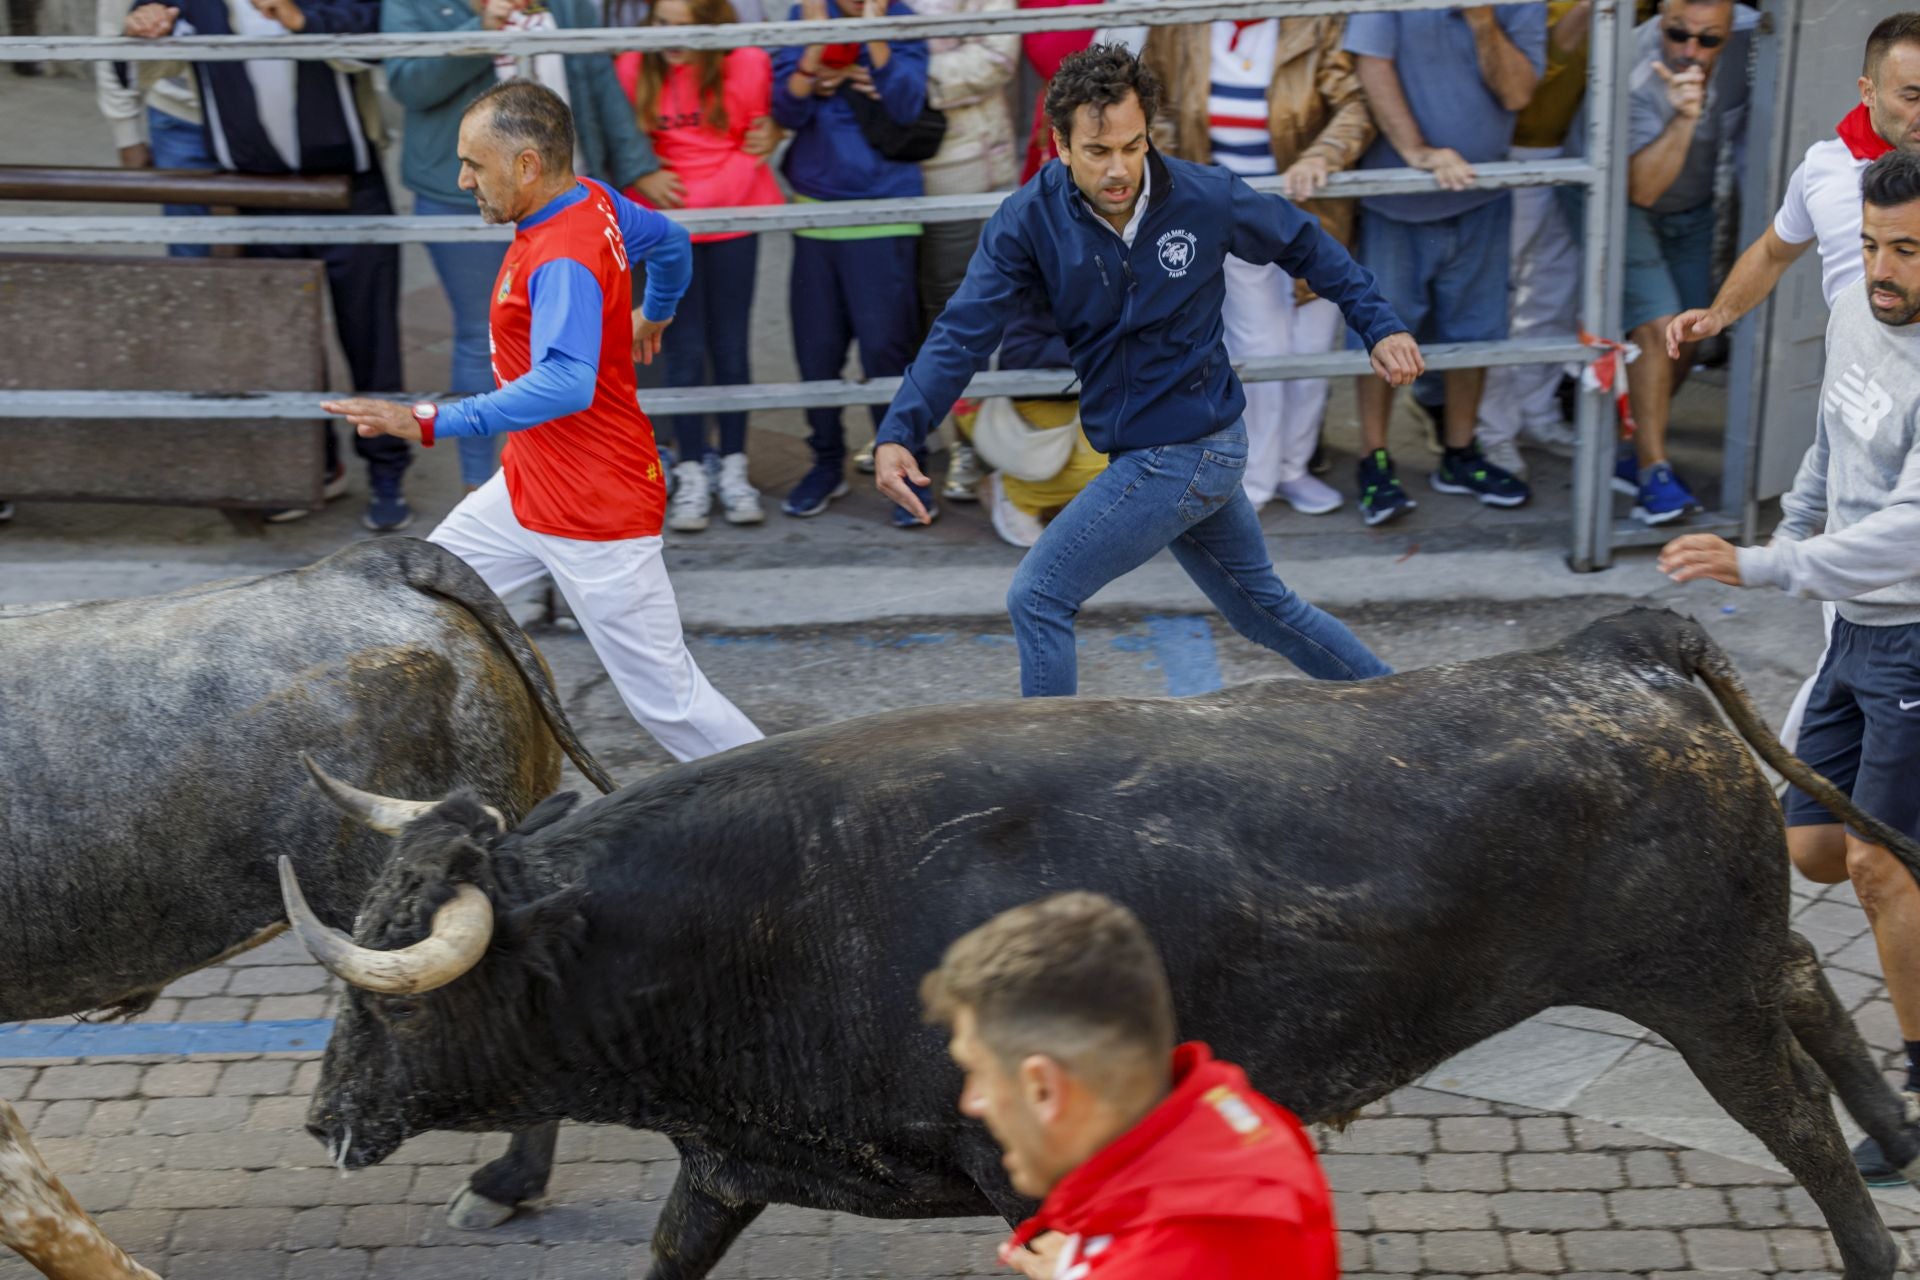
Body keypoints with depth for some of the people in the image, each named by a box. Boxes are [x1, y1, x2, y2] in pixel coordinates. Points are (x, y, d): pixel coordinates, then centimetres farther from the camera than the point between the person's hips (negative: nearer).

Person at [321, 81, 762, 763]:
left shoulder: (563, 261, -26)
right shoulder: (595, 200, 1)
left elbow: (566, 384, -42)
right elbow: (670, 241, 21)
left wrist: (430, 422, -47)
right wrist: (652, 315, 43)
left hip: (597, 517, -10)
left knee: (667, 701, -2)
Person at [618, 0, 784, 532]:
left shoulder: (748, 65, -7)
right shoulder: (633, 70, -7)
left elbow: (765, 126, 12)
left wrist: (768, 136, -10)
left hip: (732, 223, 1)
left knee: (731, 348, 8)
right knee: (684, 352, 2)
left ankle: (733, 468, 20)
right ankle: (691, 475, 12)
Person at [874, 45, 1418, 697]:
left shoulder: (1205, 198, -16)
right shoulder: (1029, 220, -10)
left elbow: (1303, 244, 3)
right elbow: (963, 332, -14)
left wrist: (1379, 325, 3)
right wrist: (898, 432, -26)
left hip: (1185, 456, -5)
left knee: (1037, 598, -8)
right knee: (1265, 609, 20)